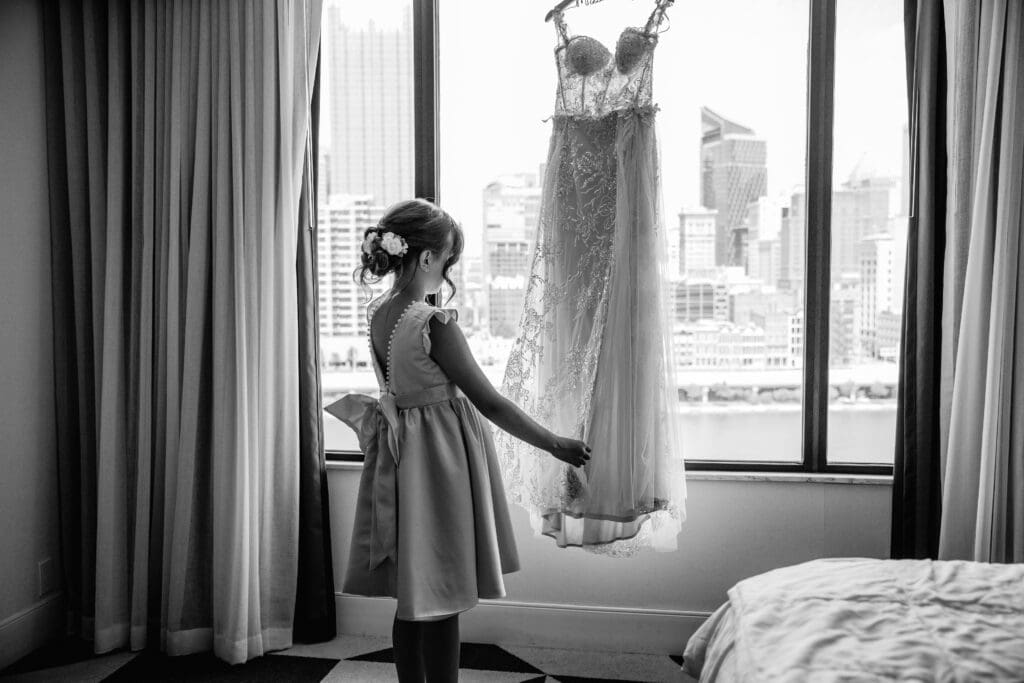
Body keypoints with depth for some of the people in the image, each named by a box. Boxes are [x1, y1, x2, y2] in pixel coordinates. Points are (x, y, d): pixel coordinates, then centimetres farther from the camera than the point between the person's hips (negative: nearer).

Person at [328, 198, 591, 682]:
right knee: (442, 601, 6)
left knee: (412, 597, 19)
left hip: (399, 456, 8)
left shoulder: (377, 313, 1)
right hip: (440, 458, -8)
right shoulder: (436, 324, -22)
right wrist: (556, 445, -9)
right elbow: (490, 403, -18)